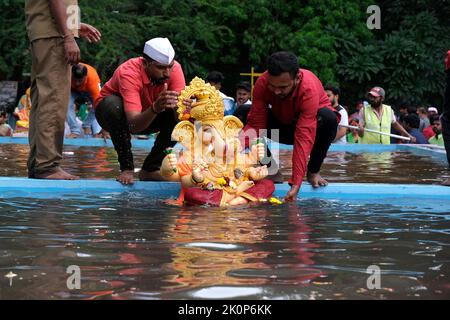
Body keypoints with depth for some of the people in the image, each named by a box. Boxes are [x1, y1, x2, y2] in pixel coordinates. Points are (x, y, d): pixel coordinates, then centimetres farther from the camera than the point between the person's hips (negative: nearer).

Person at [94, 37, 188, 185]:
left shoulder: (174, 68, -24)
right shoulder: (129, 73, -37)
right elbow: (134, 125, -45)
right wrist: (156, 108, -64)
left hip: (148, 115, 4)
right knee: (114, 104, -37)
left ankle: (150, 169, -9)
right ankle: (127, 168, -23)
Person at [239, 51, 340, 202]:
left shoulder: (309, 88, -37)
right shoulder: (262, 83, -27)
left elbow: (303, 138, -42)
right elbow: (256, 124, -25)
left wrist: (296, 185, -47)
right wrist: (241, 140, -49)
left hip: (312, 122, -3)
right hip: (281, 124, 3)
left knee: (328, 118, -37)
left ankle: (313, 171, -12)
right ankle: (271, 167, -3)